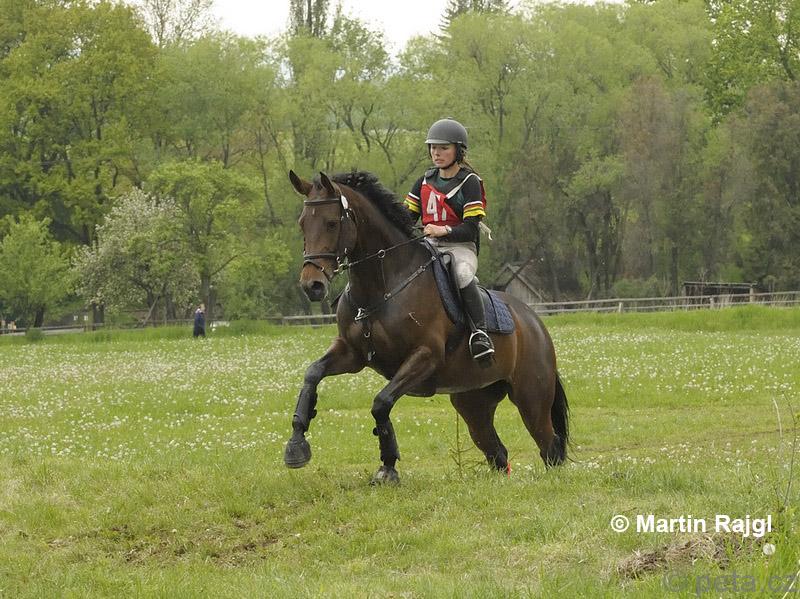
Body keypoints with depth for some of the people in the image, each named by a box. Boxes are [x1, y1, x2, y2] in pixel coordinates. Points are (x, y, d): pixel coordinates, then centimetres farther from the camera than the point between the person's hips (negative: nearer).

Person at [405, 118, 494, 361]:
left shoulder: (469, 182, -3)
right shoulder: (426, 181, 15)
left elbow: (470, 229, -11)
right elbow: (407, 216, 15)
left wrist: (443, 231, -29)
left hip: (461, 247, -6)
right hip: (430, 247, 6)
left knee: (462, 274, -39)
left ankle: (481, 332, -37)